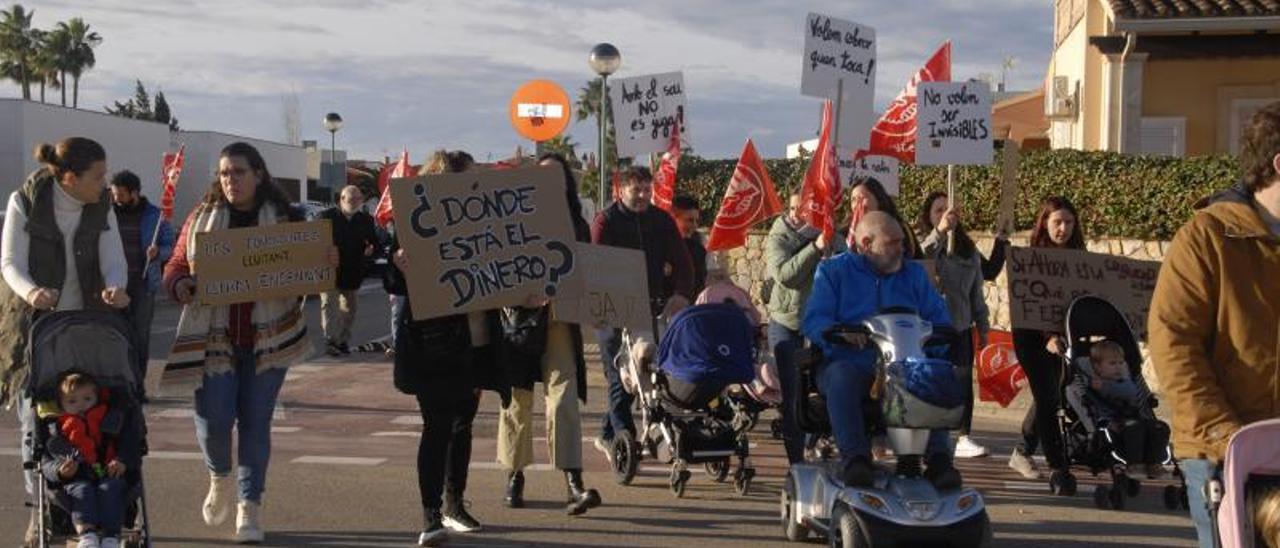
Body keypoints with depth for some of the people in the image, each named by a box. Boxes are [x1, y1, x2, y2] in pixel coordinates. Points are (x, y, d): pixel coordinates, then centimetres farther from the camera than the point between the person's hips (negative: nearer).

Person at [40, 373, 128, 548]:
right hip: (75, 480, 0)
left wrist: (121, 462, -6)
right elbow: (45, 463, 12)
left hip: (108, 476, 0)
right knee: (82, 490, -32)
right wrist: (60, 471, -11)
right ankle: (86, 534, -48)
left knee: (111, 488, -31)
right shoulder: (56, 430, 17)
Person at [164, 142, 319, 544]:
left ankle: (250, 506, 18)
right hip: (213, 337, 0)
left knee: (256, 421, 4)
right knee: (213, 419, -5)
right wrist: (181, 286, -14)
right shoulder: (201, 217, 6)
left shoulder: (285, 218, 4)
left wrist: (328, 266, -15)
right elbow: (175, 268, 9)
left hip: (267, 338, 0)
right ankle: (220, 477, 28)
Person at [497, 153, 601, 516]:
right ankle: (515, 476, 24)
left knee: (564, 397, -10)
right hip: (520, 318, -1)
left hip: (560, 320, 1)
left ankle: (574, 485, -16)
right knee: (518, 399, 7)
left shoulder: (577, 225, 11)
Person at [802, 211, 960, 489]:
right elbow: (813, 320, -2)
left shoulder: (914, 273, 22)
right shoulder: (834, 270, 11)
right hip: (849, 362, -2)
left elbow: (939, 318, 14)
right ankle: (854, 457, -40)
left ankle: (938, 458, -32)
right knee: (842, 377, -38)